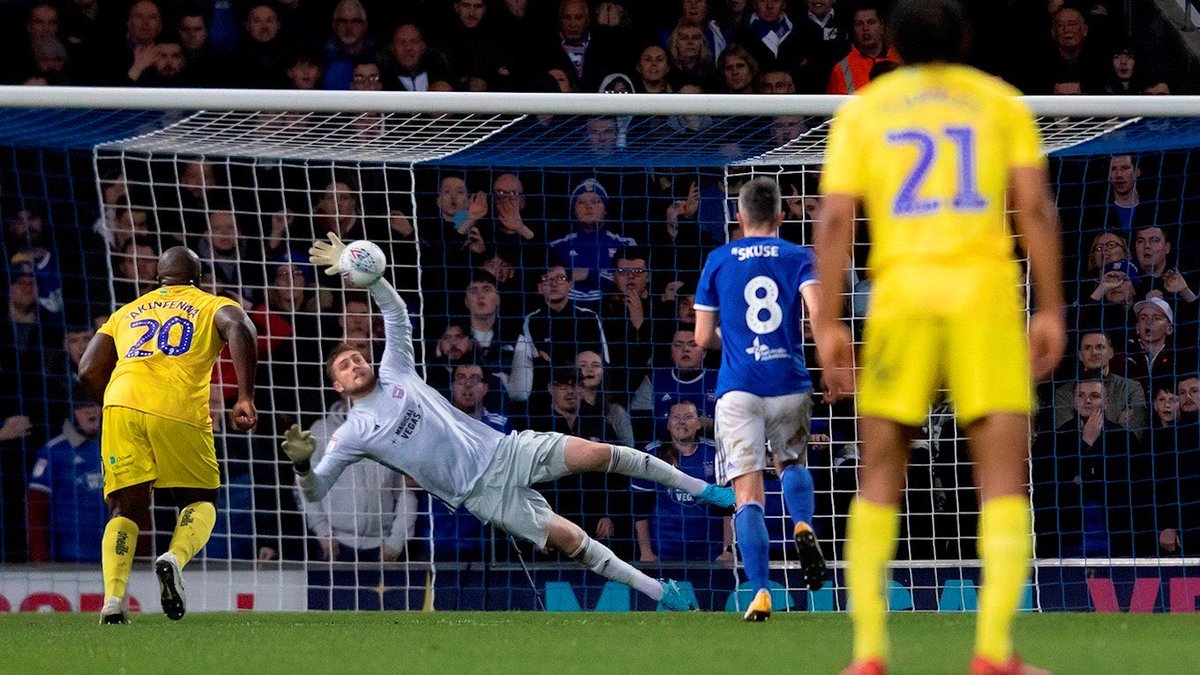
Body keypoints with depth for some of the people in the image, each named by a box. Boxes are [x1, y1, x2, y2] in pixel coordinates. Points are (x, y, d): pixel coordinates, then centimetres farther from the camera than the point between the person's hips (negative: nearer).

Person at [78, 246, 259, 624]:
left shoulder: (127, 313, 29)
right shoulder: (212, 306, 21)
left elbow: (89, 370, 21)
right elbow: (240, 329, -3)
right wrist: (245, 399, -6)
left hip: (122, 403, 2)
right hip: (180, 412, -2)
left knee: (127, 509, 9)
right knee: (201, 503, 15)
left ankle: (113, 597, -12)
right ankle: (175, 558, -16)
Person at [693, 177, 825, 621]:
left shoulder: (718, 262, 8)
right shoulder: (797, 257, 6)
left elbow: (703, 337, 8)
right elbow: (817, 310, -11)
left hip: (738, 388, -1)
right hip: (790, 384, 1)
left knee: (749, 495, -3)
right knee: (792, 463, 27)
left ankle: (761, 592, -17)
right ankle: (803, 525, -4)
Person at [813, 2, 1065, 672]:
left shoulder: (862, 112, 12)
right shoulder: (1001, 103, 12)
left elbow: (835, 221, 2)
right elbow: (1036, 209, 1)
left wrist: (829, 326, 1)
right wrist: (1051, 310, 2)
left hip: (900, 298, 1)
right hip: (986, 296, -1)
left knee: (880, 477, 9)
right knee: (1004, 478, -1)